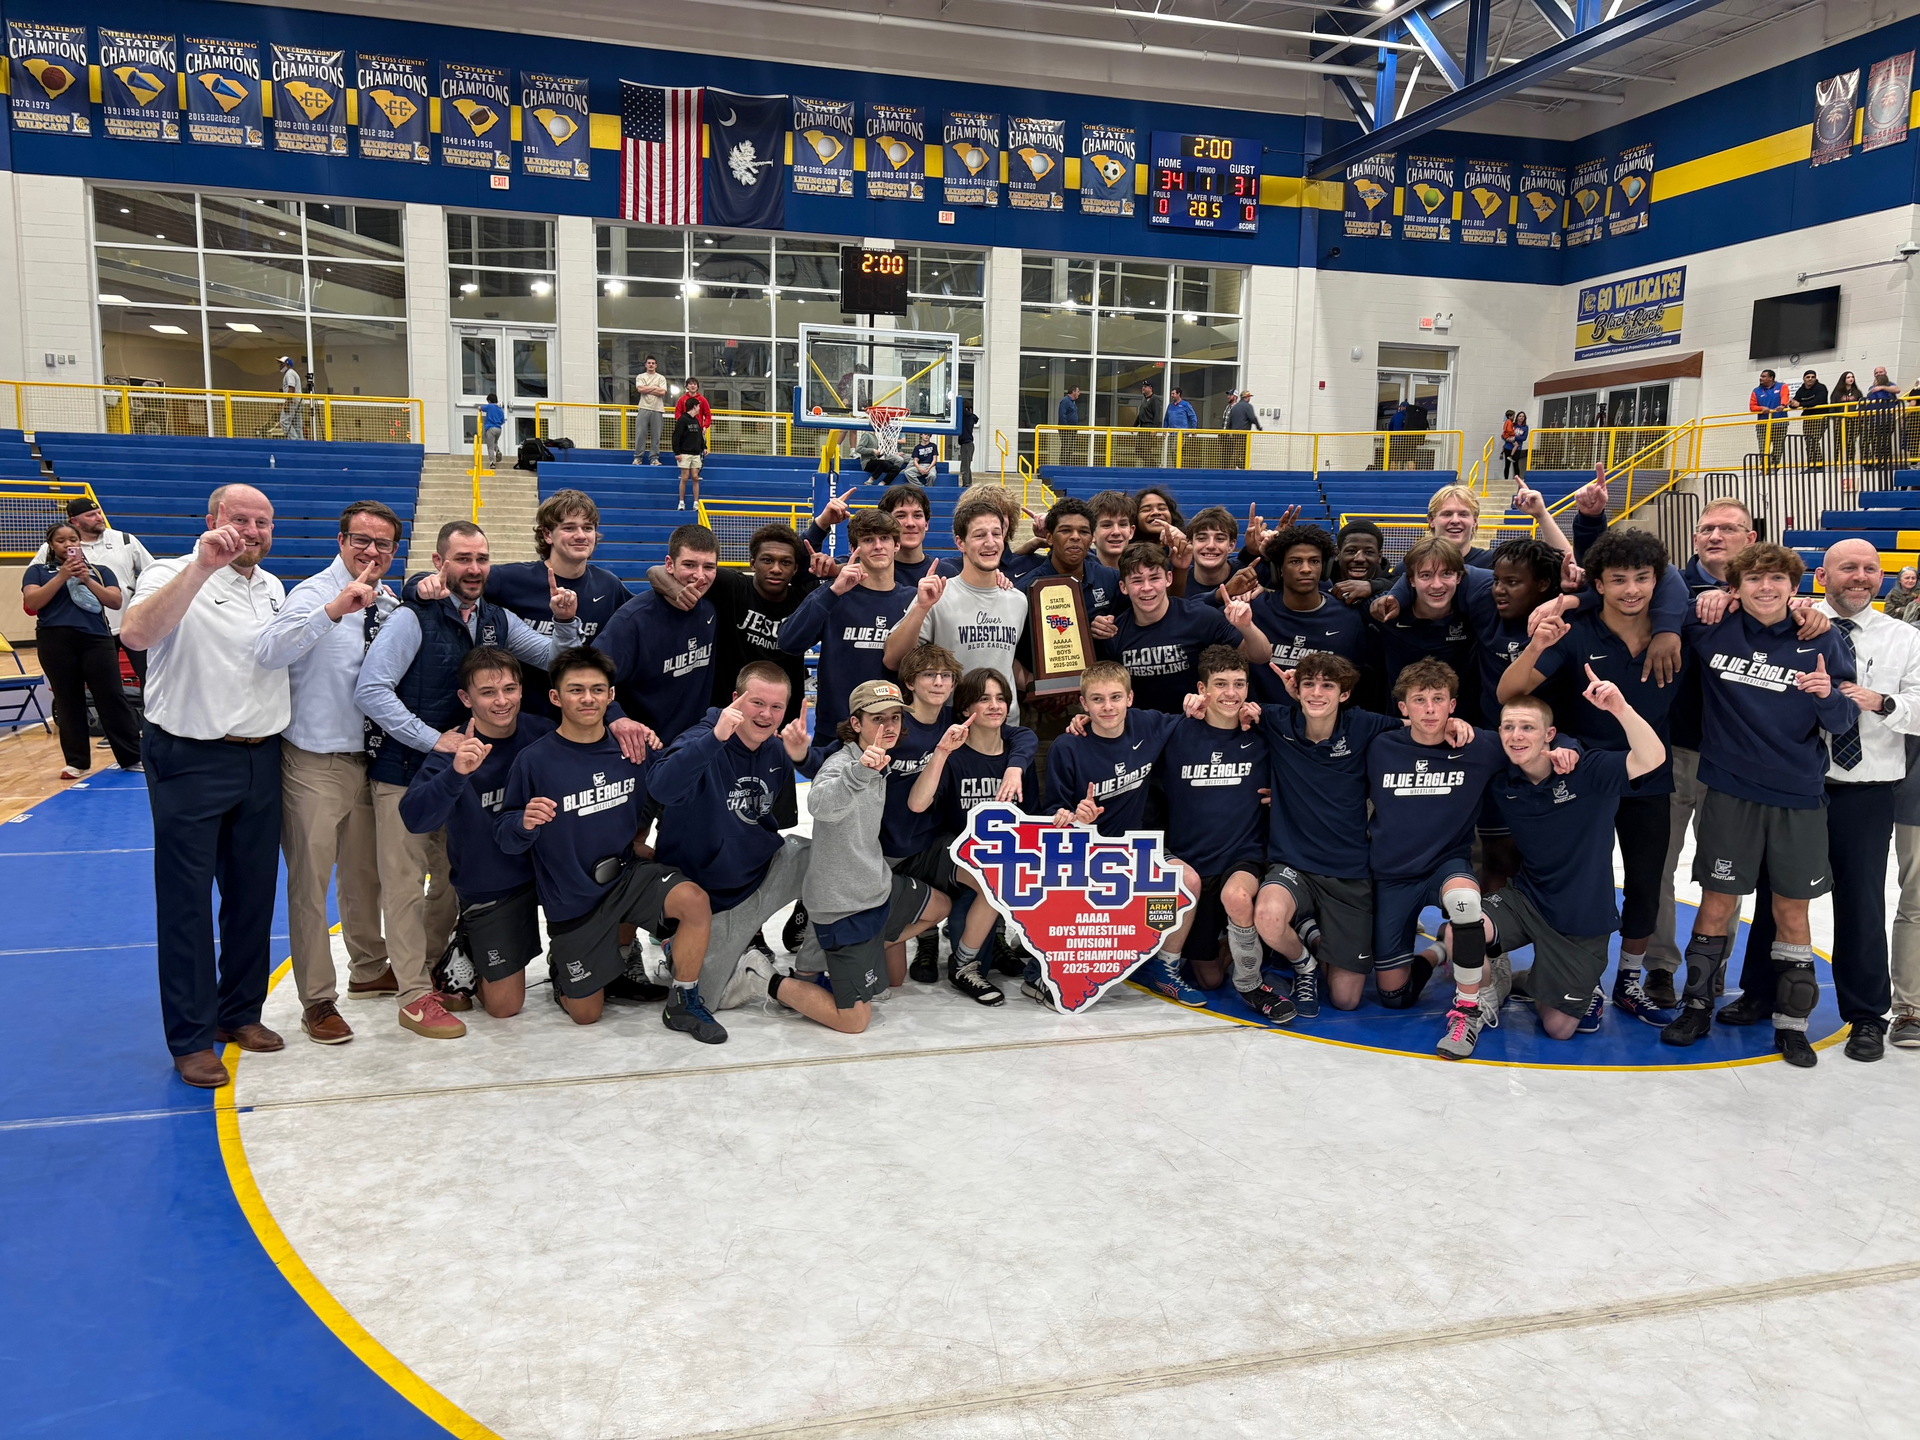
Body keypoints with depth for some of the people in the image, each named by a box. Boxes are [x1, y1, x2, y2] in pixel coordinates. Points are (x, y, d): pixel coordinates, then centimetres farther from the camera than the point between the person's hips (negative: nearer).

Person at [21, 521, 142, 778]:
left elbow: (116, 601, 3)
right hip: (55, 641, 0)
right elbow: (32, 602, -2)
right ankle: (76, 761, 11)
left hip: (96, 638, 0)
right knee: (67, 701, 3)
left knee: (112, 697, -3)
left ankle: (133, 757, 2)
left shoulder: (99, 571, 16)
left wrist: (87, 580, -8)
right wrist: (62, 576, -9)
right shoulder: (38, 571, 14)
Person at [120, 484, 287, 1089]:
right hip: (190, 761, -6)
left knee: (254, 894, 14)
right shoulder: (174, 576, -9)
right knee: (186, 902, 2)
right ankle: (191, 1038, 12)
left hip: (262, 760, 6)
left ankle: (240, 1012, 29)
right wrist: (201, 567, -38)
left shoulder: (273, 588, 11)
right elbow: (135, 634, -31)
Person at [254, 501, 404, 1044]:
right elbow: (268, 652, -32)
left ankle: (369, 970, 39)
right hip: (315, 762, -6)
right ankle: (318, 1001, 13)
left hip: (368, 757, 7)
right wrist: (334, 610, -44)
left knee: (365, 873, 21)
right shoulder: (313, 594, -14)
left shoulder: (388, 603, 6)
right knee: (310, 883, 2)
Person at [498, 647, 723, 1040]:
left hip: (627, 873, 2)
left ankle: (683, 1004, -6)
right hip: (572, 900, -2)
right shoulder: (534, 760, -16)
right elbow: (505, 837, -13)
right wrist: (525, 823, -33)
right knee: (586, 1014, 8)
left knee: (695, 901, -29)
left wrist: (639, 834, -5)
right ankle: (561, 962, 43)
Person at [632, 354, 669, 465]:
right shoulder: (640, 377, 11)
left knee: (656, 435, 0)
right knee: (640, 434, -3)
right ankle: (638, 457, 2)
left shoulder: (661, 378, 10)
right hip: (643, 409, 0)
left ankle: (654, 457, 6)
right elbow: (640, 389, -7)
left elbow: (662, 392, -5)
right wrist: (654, 387, -2)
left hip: (657, 410, 0)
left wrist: (647, 389, -3)